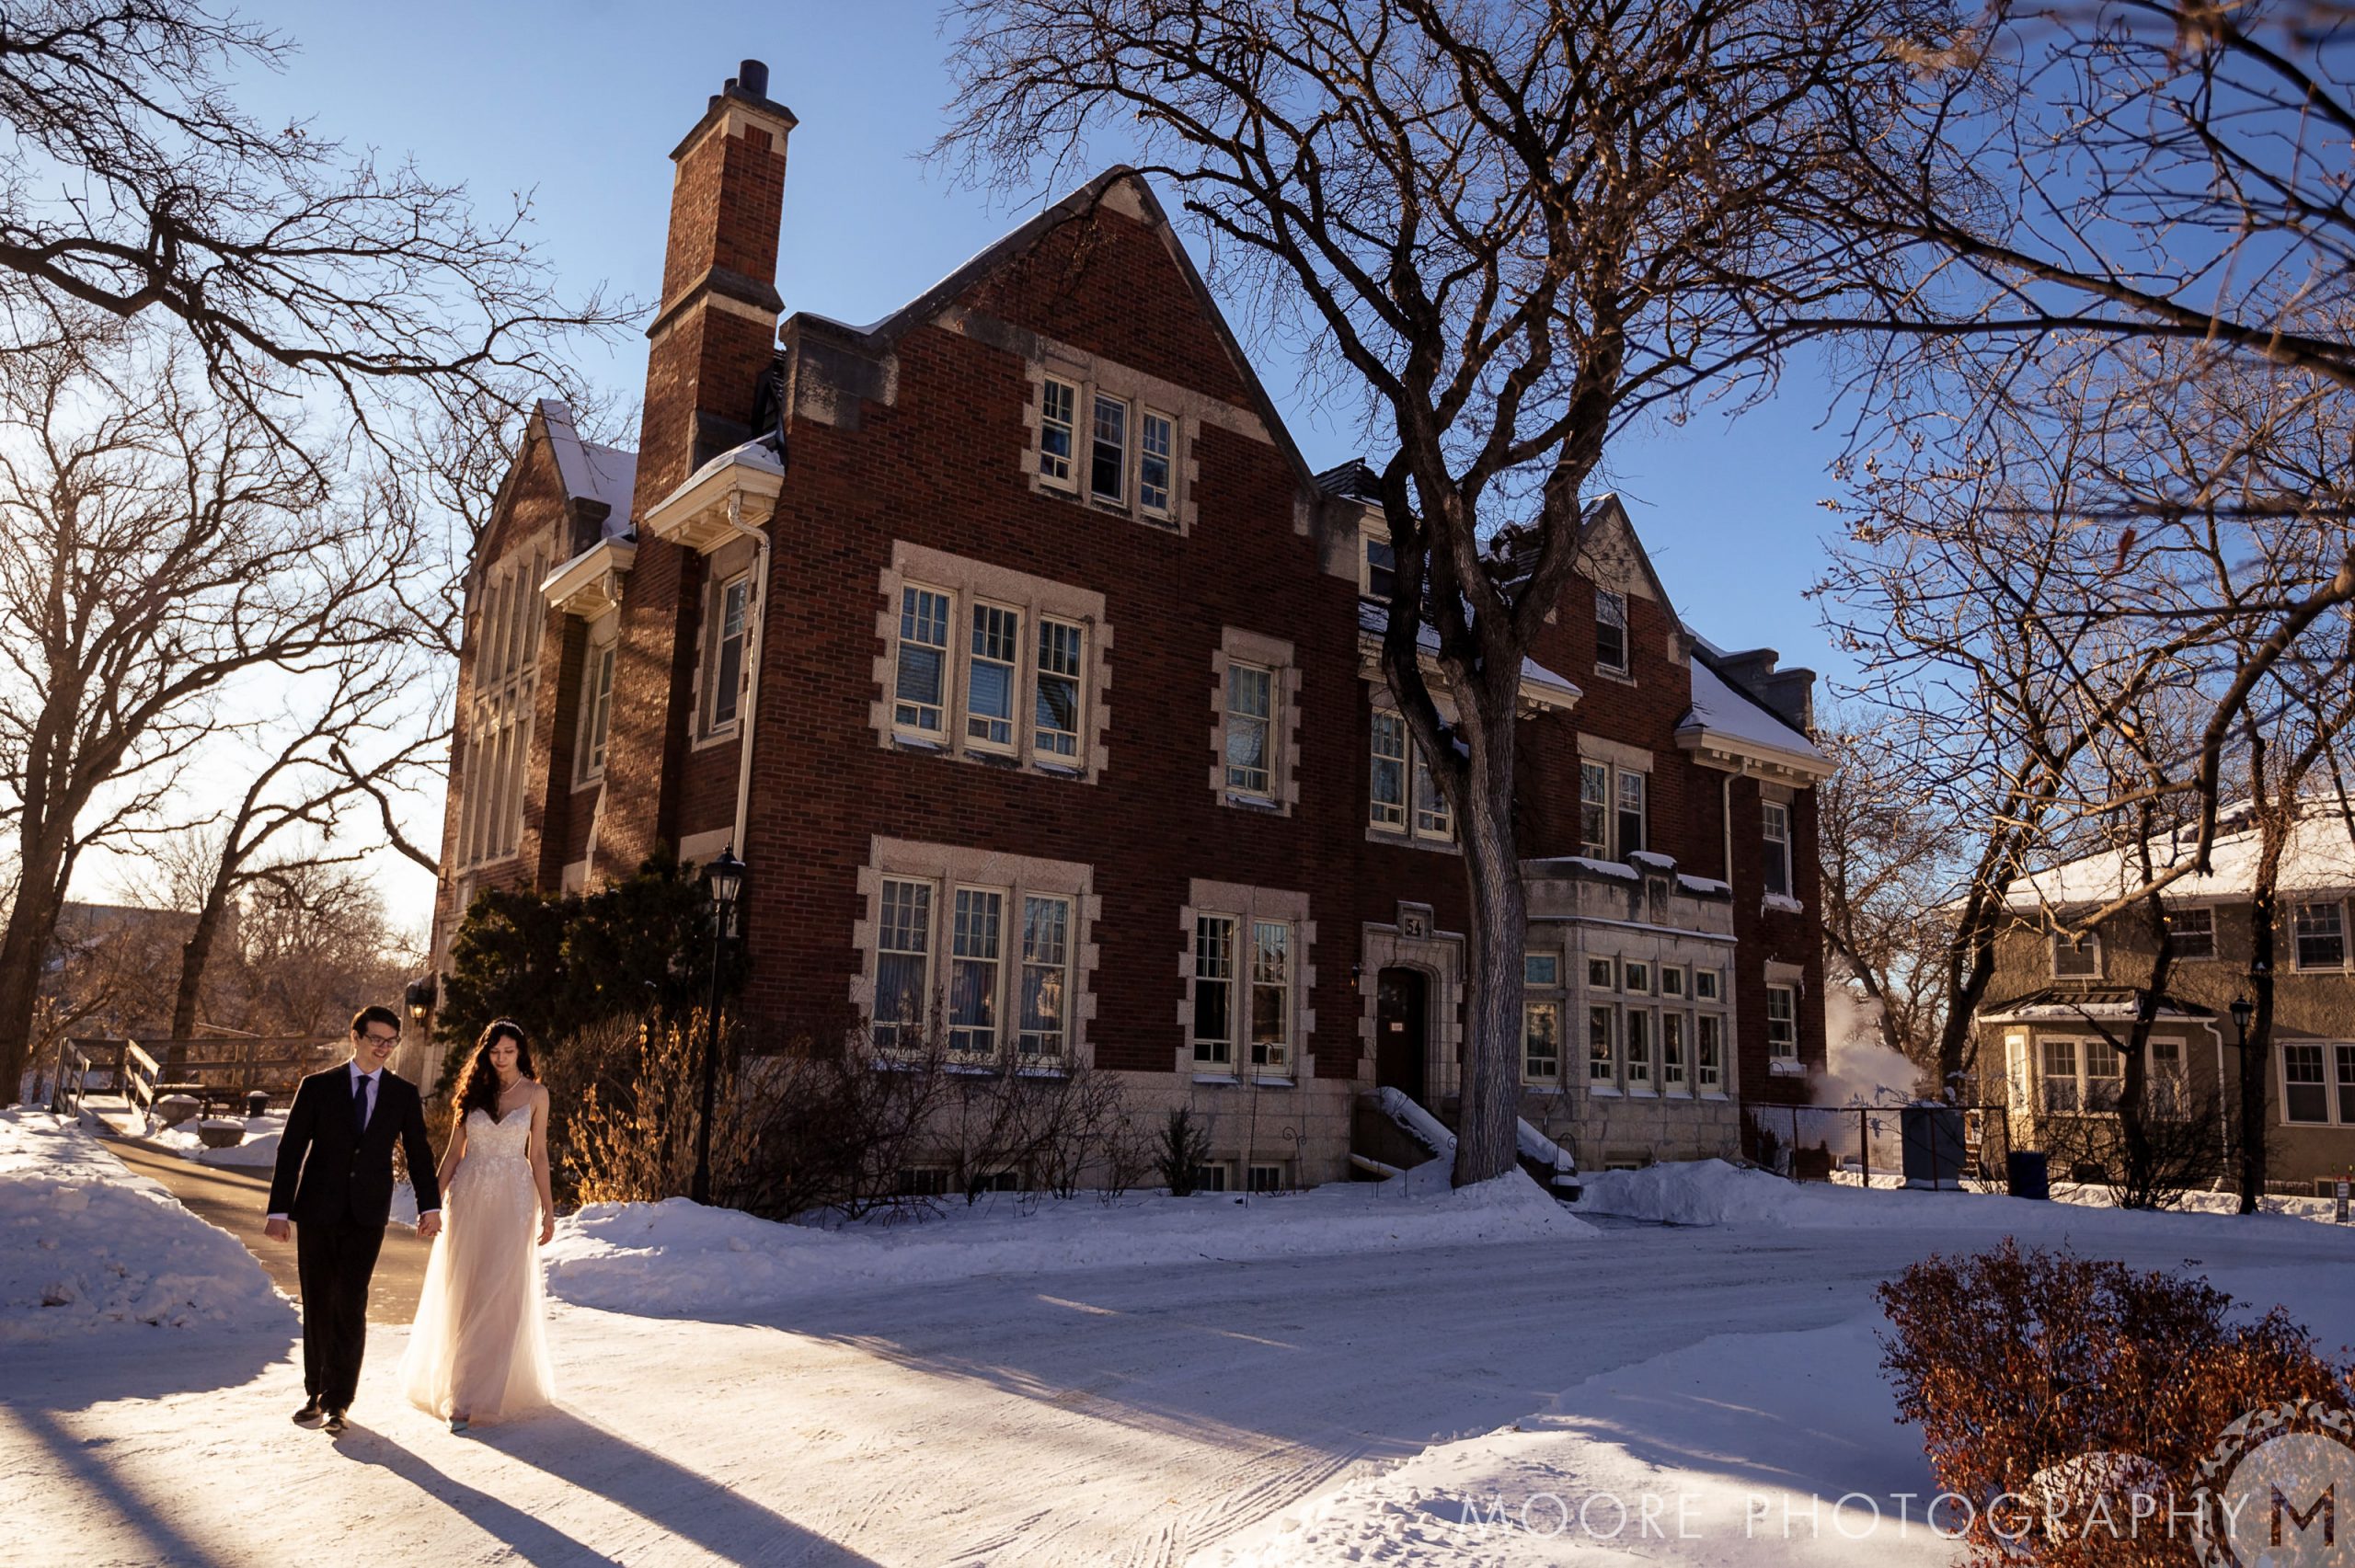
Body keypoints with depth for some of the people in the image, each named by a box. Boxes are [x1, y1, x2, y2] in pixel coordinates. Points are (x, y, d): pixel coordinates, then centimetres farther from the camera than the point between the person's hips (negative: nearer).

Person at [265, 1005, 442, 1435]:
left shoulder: (404, 1094, 4)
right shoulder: (317, 1087, 0)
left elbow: (419, 1152, 7)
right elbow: (290, 1149, 0)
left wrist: (429, 1206, -2)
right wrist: (278, 1210, -5)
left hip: (368, 1215, 0)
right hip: (317, 1211, 0)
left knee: (350, 1305, -5)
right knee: (318, 1305, 8)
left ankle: (338, 1400, 4)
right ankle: (317, 1392, 23)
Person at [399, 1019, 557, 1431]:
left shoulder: (535, 1094, 1)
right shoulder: (473, 1091, 4)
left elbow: (538, 1154, 4)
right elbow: (453, 1151, 8)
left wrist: (547, 1208, 1)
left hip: (512, 1199, -2)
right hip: (470, 1196, 2)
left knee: (503, 1293, -5)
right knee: (463, 1293, 7)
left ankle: (477, 1394, 1)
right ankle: (455, 1385, 22)